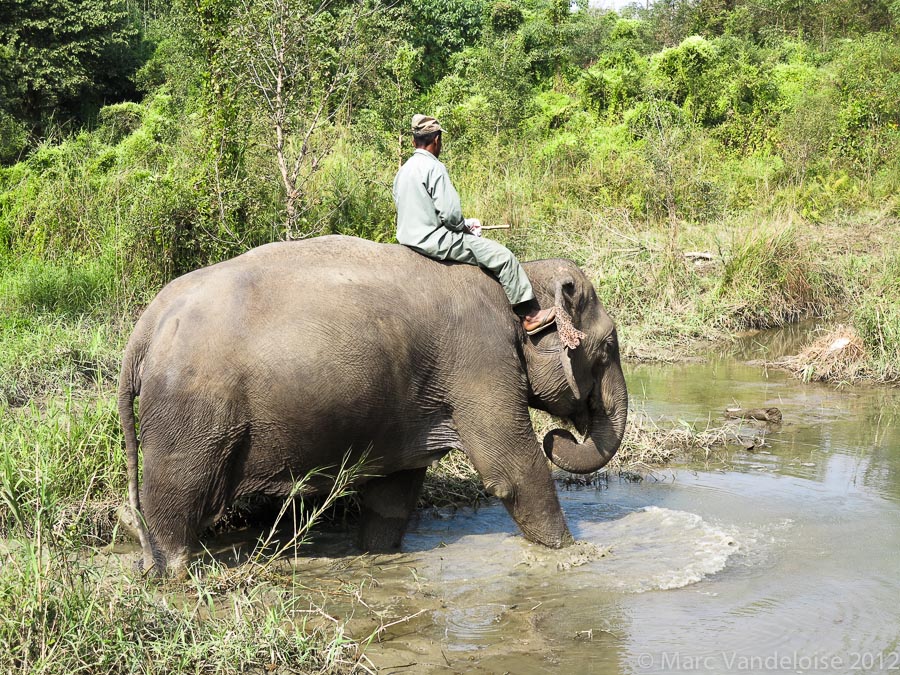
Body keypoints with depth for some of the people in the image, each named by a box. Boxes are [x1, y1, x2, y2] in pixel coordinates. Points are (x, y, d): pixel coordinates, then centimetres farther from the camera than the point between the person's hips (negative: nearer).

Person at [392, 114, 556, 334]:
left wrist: (463, 225, 17)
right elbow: (450, 213, -21)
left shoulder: (403, 171, 11)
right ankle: (529, 314, 2)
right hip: (436, 240, -10)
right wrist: (464, 227, 2)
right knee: (503, 256, -4)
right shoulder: (434, 168, -16)